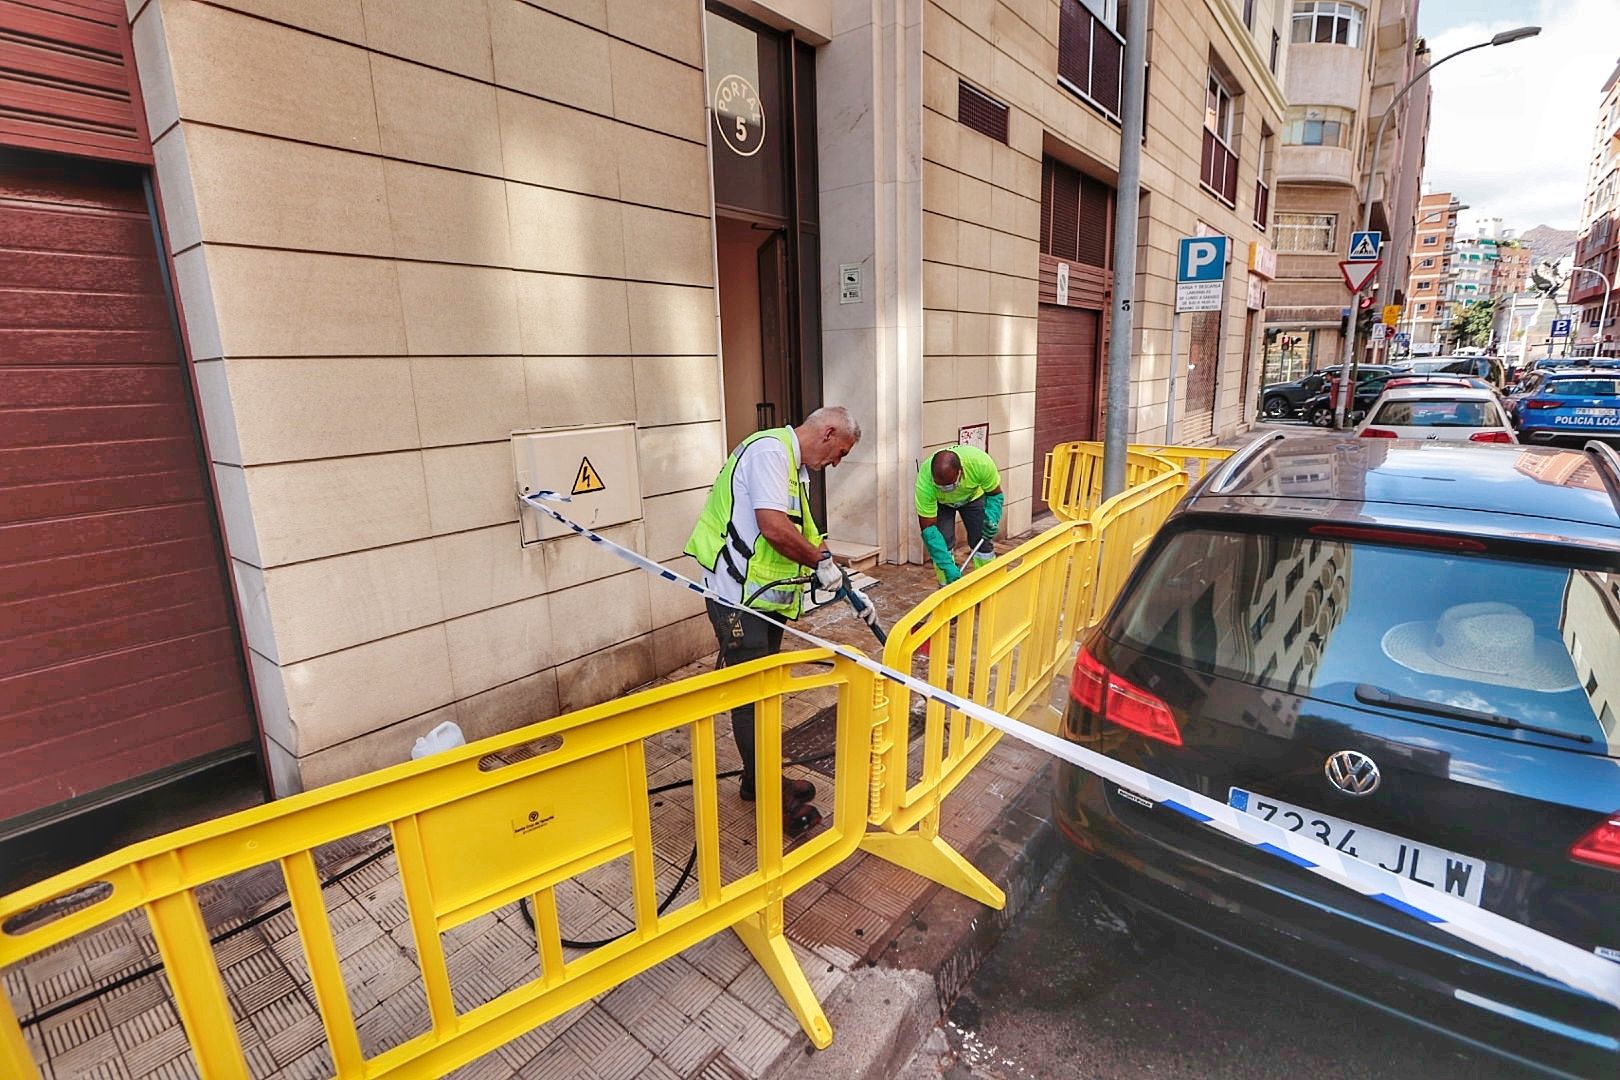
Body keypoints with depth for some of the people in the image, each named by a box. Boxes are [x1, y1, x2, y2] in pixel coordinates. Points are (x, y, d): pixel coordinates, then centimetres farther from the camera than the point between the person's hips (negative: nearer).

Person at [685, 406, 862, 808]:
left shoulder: (796, 468, 17)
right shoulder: (770, 450, -15)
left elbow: (808, 536, 20)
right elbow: (774, 528, -26)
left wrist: (848, 588, 14)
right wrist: (822, 562, -12)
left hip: (767, 594, 11)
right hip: (738, 593, -11)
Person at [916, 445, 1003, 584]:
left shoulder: (981, 463, -40)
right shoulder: (925, 481, -42)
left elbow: (995, 494, -18)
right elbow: (928, 529, -35)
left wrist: (992, 519, -36)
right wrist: (948, 566, -41)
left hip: (973, 495, 1)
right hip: (939, 502, -1)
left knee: (982, 541, -5)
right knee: (943, 542, -17)